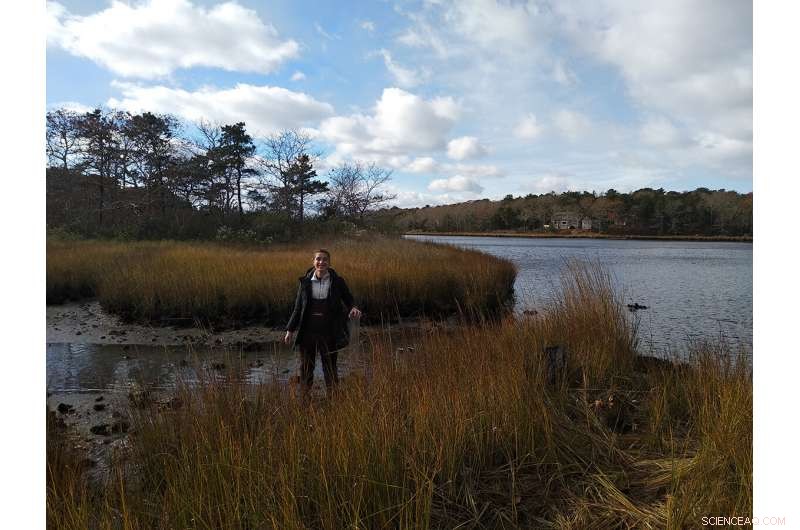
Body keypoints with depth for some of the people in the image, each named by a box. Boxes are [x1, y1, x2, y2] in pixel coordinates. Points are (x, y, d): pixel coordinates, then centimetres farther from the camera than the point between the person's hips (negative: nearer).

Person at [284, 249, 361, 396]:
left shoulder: (337, 281, -2)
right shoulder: (305, 281, 2)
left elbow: (349, 301, 7)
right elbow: (298, 307, 7)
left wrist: (353, 309, -17)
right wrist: (290, 329, 5)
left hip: (328, 332, -2)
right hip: (307, 331, 2)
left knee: (330, 367, 7)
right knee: (306, 367, 11)